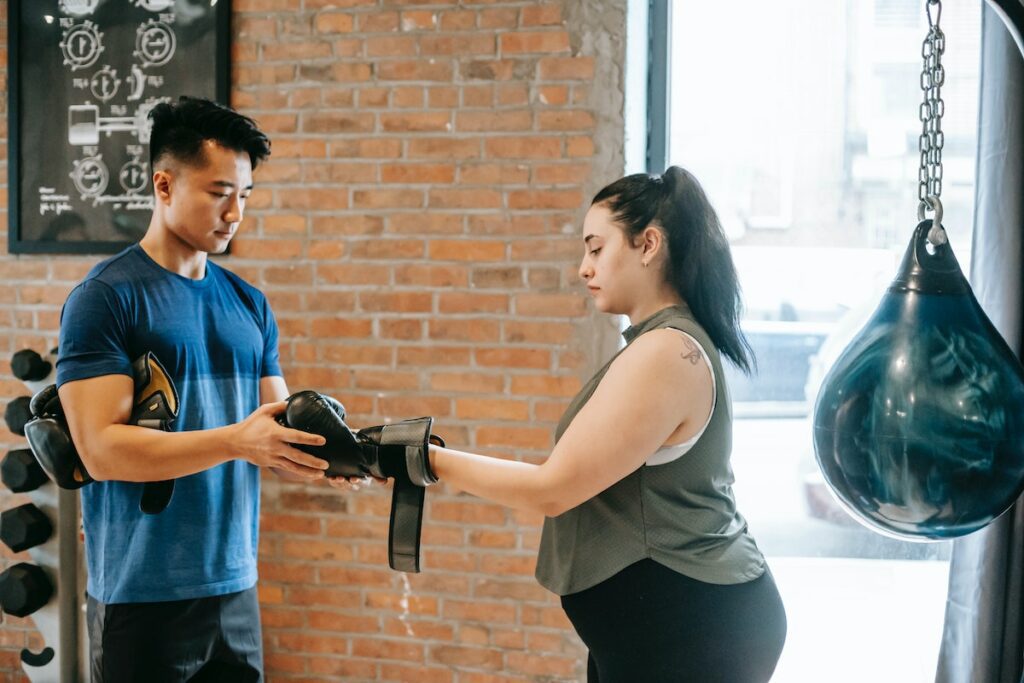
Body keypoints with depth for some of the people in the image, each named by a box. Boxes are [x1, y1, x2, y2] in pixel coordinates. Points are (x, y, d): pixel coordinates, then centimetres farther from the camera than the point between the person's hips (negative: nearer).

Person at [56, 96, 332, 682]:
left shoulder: (250, 304, 8)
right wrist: (236, 441, -27)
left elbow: (276, 430, 9)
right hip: (142, 596, -5)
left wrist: (319, 455, -12)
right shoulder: (104, 298, -10)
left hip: (235, 585, 6)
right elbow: (102, 449, -18)